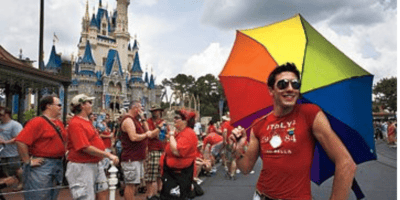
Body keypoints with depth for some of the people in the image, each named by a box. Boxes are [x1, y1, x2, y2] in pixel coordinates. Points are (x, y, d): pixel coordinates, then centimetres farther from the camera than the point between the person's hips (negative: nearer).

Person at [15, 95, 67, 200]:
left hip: (58, 166, 8)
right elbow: (21, 141, -22)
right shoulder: (37, 122, -14)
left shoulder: (59, 123, 12)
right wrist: (28, 161, -19)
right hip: (41, 165, -8)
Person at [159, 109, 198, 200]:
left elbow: (177, 151, -31)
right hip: (171, 172, 10)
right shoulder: (178, 132, 10)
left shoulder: (188, 134, -21)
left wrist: (171, 136, -20)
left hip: (180, 174, -10)